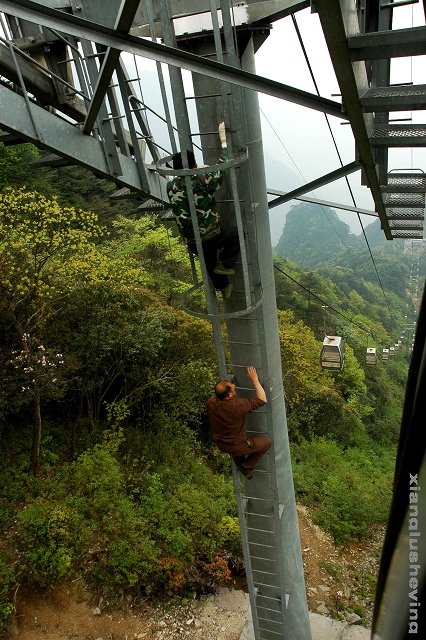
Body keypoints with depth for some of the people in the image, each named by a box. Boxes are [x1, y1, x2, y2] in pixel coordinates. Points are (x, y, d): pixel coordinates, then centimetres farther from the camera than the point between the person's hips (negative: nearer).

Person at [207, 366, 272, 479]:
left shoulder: (210, 402, -18)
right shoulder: (237, 405, -37)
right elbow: (262, 400, -26)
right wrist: (255, 380, -21)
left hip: (220, 444, 6)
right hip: (236, 447, -6)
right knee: (267, 441, 12)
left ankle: (240, 466, 46)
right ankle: (247, 466, 21)